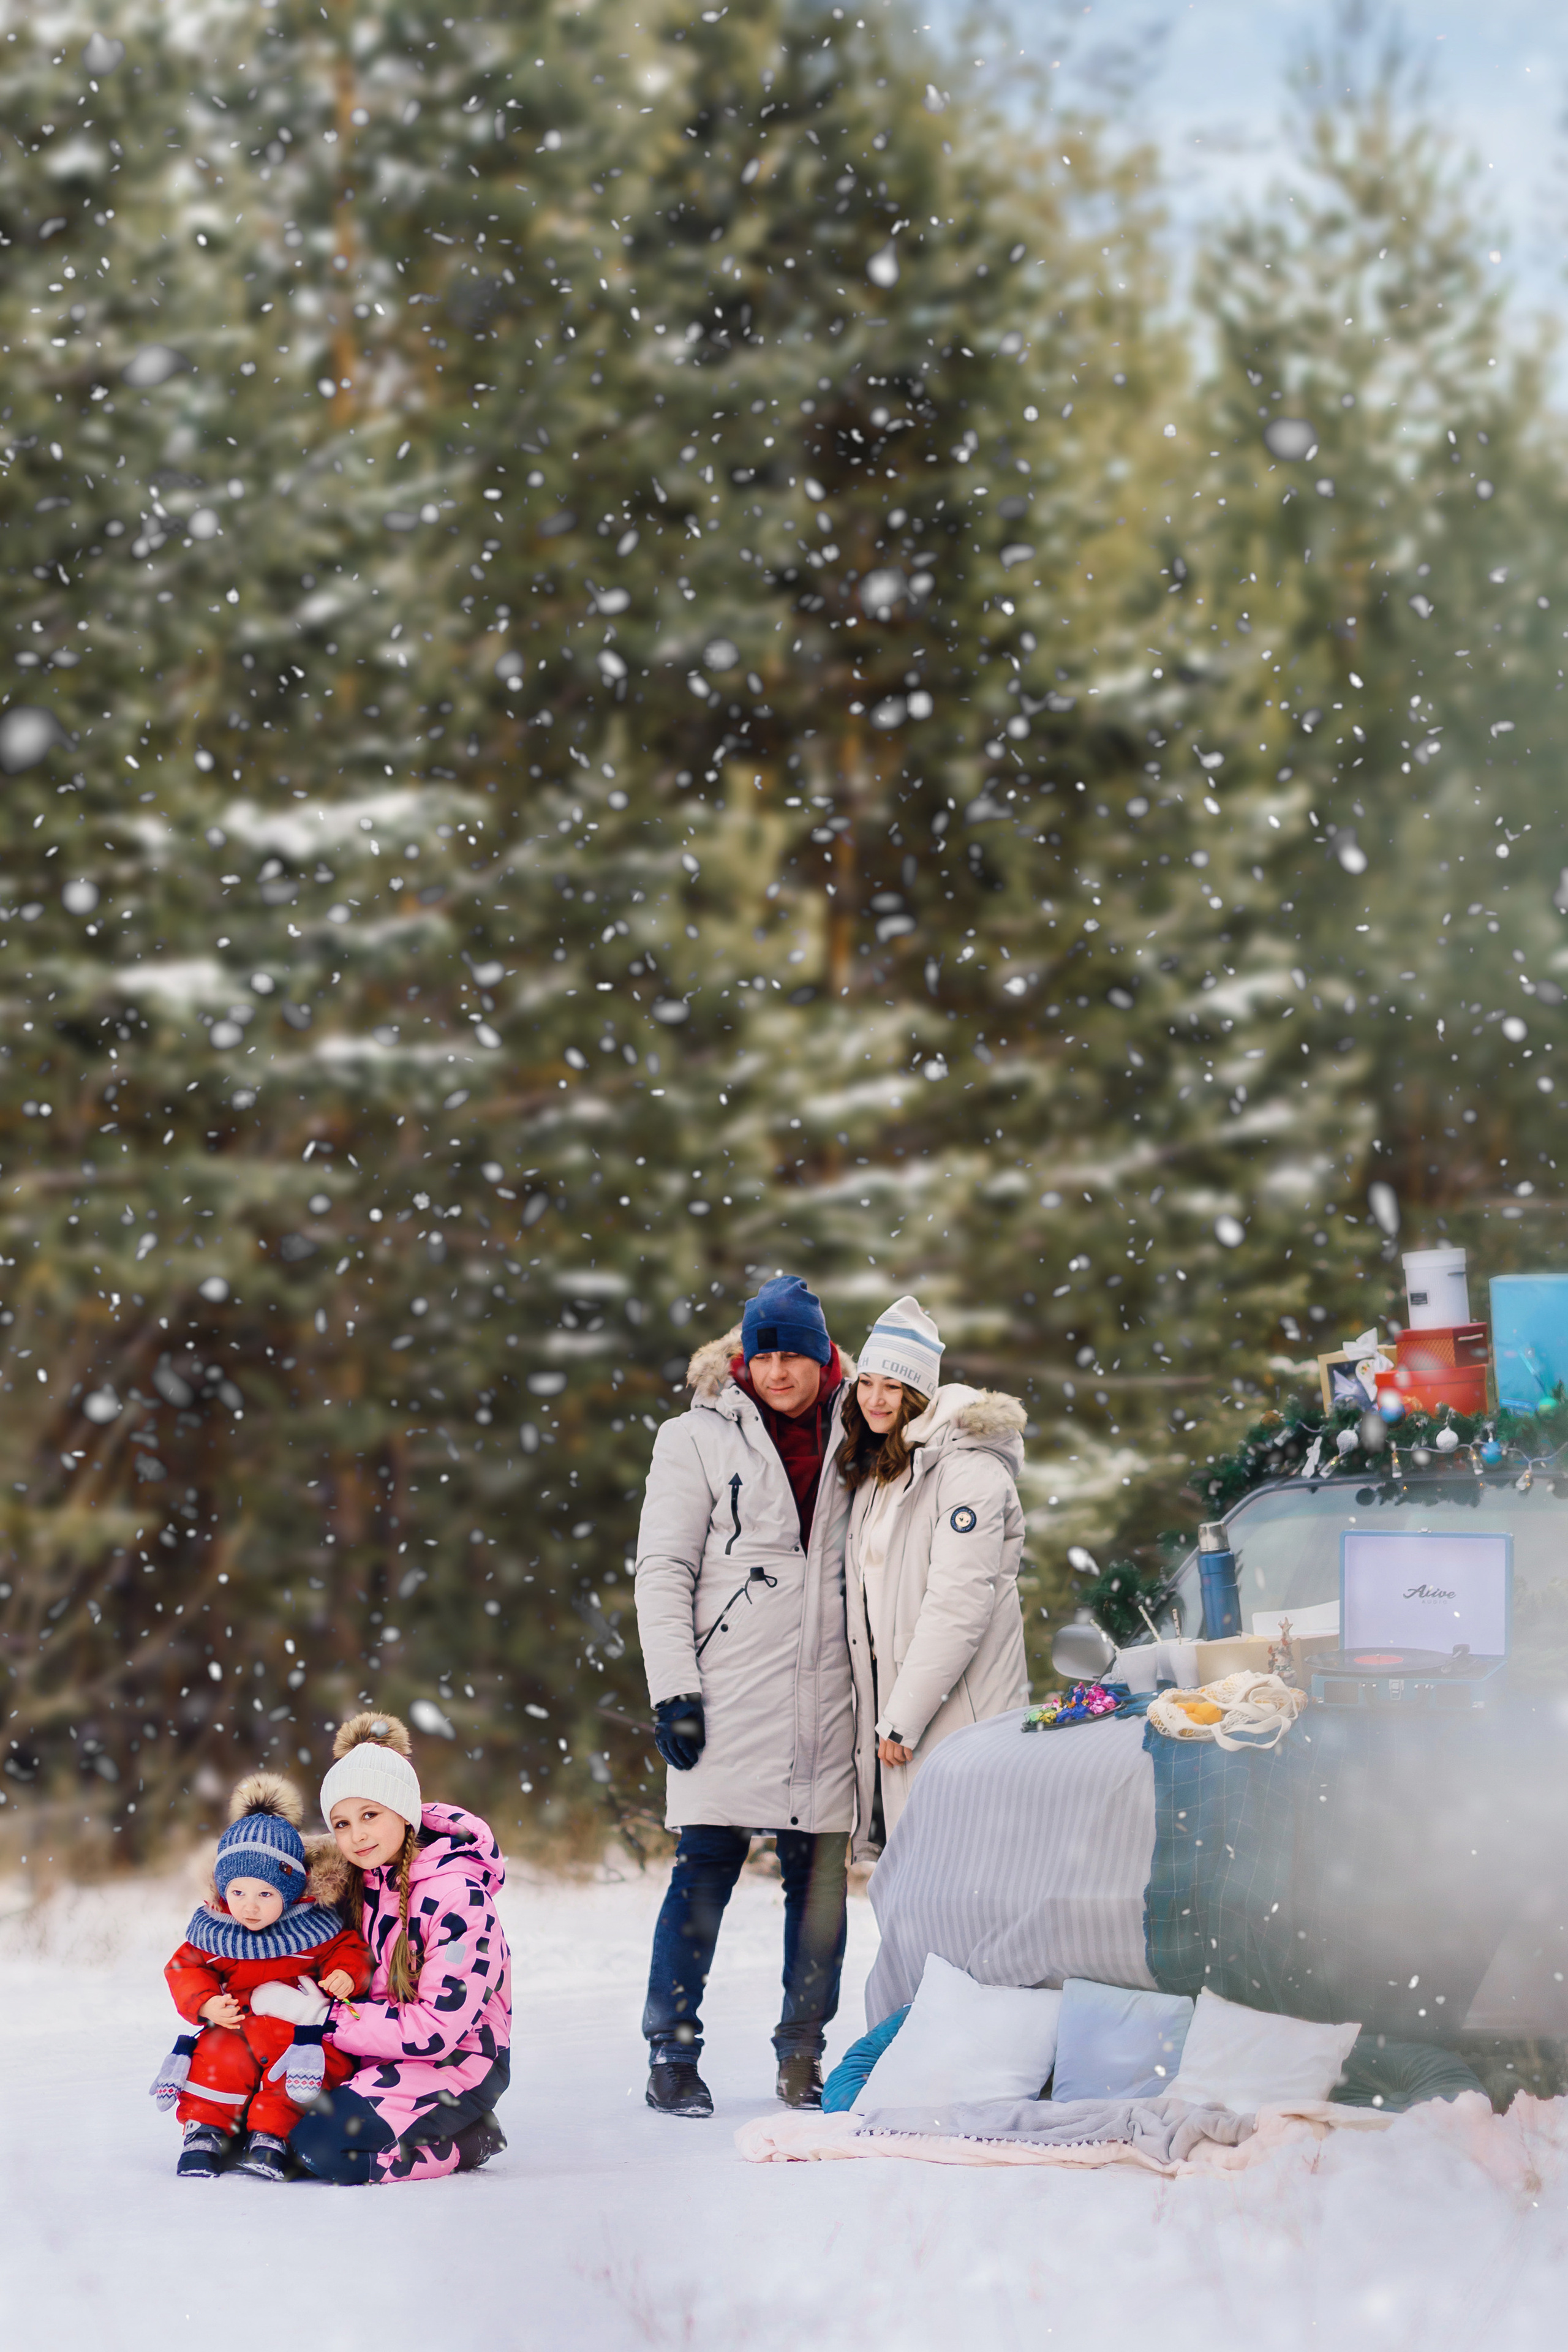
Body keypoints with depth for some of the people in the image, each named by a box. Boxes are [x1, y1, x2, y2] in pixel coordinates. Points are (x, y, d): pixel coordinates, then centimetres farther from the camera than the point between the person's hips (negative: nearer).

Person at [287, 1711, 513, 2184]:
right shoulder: (364, 1879, 2)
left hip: (457, 2063, -8)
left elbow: (437, 2029, -23)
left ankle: (462, 2140, -4)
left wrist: (330, 2020, -18)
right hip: (383, 2053, 8)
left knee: (322, 2147, -23)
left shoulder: (458, 1895, -21)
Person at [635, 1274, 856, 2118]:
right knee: (705, 1871, -6)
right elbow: (663, 1571, 1)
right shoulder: (699, 1439, 4)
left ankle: (803, 2054, 11)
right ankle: (673, 2055, 0)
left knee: (821, 1876, 2)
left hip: (827, 1694, 3)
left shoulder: (851, 1440, 13)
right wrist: (674, 1688, -8)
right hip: (730, 1696, -3)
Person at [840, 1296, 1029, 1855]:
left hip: (958, 1715, -8)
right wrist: (887, 1716, 11)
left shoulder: (968, 1469, -12)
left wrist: (904, 1718, -19)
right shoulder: (875, 1472, 16)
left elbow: (958, 1602, -18)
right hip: (896, 1707, 8)